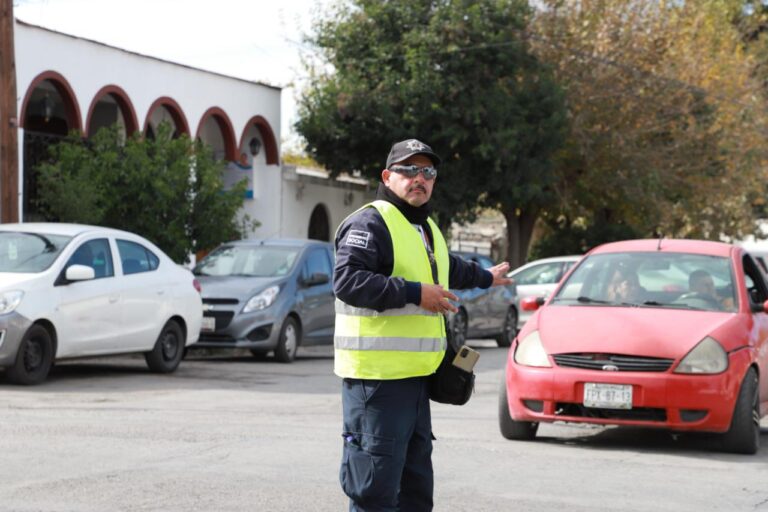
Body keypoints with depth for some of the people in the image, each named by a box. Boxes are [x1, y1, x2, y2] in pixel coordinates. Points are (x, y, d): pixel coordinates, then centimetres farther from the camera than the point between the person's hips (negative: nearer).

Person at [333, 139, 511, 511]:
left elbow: (446, 268, 44)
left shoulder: (426, 228, 22)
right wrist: (414, 293, -23)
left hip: (416, 375, 10)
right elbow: (347, 280, -24)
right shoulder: (370, 222, -10)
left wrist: (485, 277, 57)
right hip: (376, 374, -10)